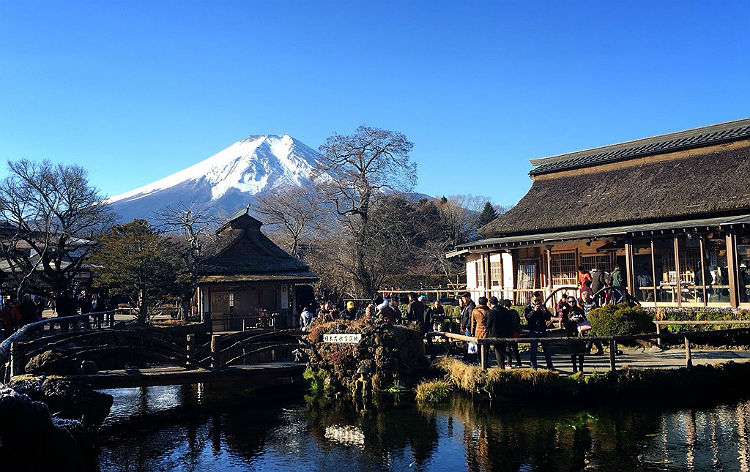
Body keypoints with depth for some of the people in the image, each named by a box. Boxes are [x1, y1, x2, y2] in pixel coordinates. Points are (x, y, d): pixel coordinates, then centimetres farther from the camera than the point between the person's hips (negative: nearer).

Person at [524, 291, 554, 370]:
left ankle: (550, 366, 10)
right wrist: (534, 311, -24)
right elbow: (527, 318, -13)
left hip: (543, 330, 3)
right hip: (533, 331, -3)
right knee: (533, 349, -1)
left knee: (546, 348, 3)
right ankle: (533, 366, 5)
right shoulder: (528, 307, 2)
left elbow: (548, 318, 8)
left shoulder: (542, 306, 11)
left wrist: (544, 311, -10)